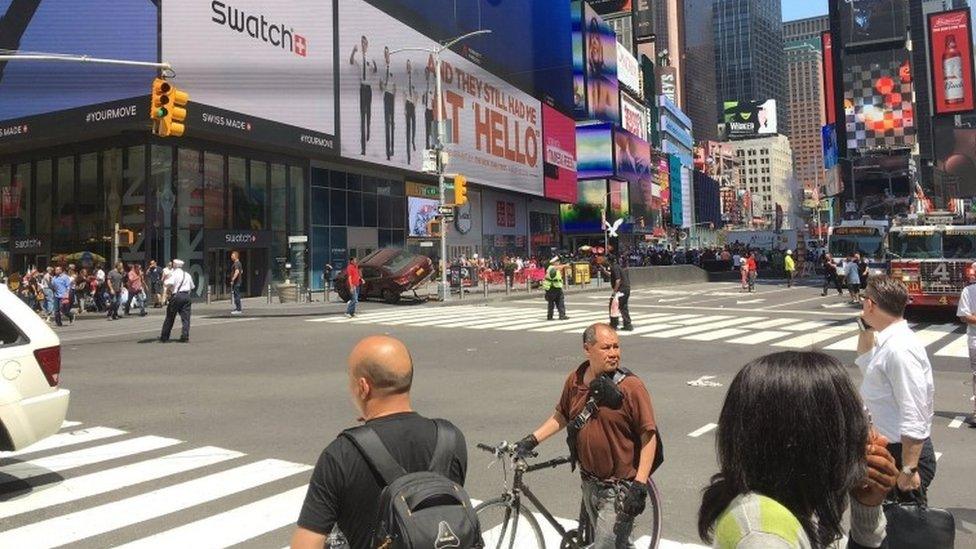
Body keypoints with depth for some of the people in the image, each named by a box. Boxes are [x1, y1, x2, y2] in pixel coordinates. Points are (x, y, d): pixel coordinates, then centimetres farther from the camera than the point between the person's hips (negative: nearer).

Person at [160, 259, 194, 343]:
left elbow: (169, 283, -21)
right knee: (185, 317, 4)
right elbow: (192, 286, 21)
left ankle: (164, 337, 15)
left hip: (176, 296, -4)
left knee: (170, 317, 6)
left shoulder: (173, 274, -5)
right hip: (186, 296, 4)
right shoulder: (187, 275, 14)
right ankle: (185, 337, -2)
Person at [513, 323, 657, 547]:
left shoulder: (630, 386, -18)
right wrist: (532, 440, 6)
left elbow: (649, 436, -16)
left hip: (620, 488, -6)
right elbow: (562, 416, 14)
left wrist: (640, 486, -20)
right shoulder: (575, 380, -3)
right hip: (590, 483, 6)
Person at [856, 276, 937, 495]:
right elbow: (865, 365, 28)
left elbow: (914, 418, -26)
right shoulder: (888, 340, 5)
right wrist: (866, 331, 12)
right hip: (888, 448, 10)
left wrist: (909, 470, -24)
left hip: (905, 452, -10)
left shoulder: (900, 349, -25)